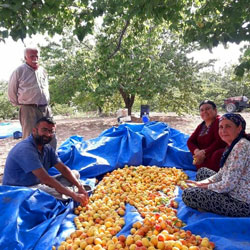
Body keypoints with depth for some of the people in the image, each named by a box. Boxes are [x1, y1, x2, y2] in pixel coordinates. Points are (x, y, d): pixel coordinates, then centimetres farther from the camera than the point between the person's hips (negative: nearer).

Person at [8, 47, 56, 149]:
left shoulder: (42, 71, 11)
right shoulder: (19, 71, -5)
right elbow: (11, 91, 3)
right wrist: (20, 104, 8)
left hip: (46, 109, 5)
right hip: (29, 110, -5)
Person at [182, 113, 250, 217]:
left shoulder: (241, 146, -23)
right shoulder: (233, 145, 9)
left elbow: (228, 185, -25)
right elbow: (221, 174, 13)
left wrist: (206, 186, -8)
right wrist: (202, 183, 1)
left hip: (241, 204, -10)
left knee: (188, 194, -15)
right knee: (202, 172, 20)